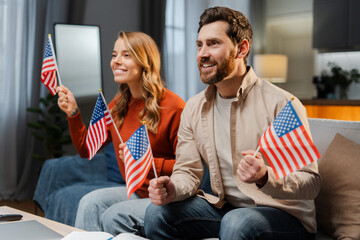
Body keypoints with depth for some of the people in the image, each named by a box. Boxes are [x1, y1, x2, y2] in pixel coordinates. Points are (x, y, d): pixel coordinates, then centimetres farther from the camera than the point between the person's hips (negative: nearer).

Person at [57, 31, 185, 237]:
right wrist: (73, 112, 1)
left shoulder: (173, 107, -16)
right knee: (90, 203, -19)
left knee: (114, 215, -26)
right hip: (135, 192, 6)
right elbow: (86, 149, 12)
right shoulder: (118, 105, 6)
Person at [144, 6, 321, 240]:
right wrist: (172, 189, -17)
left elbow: (311, 183, -18)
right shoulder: (194, 109, 3)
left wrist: (265, 177, -37)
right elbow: (189, 172, 6)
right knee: (157, 213, -14)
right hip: (224, 207, 5)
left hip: (283, 214, -5)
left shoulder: (281, 105, -16)